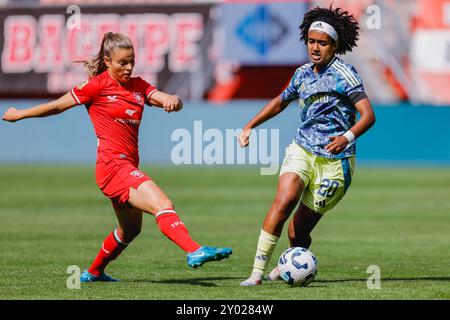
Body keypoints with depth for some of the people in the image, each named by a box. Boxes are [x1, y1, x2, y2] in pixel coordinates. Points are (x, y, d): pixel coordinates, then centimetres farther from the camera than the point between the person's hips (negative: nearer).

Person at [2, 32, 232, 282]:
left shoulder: (138, 86, 13)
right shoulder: (97, 85, -4)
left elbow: (171, 102, 1)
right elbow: (57, 106, 7)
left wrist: (173, 100, -24)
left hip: (128, 166, 8)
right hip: (112, 165, -8)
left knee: (131, 229, 24)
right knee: (162, 204, -26)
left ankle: (94, 272, 43)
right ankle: (195, 252, -44)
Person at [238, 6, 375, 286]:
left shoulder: (343, 73, -10)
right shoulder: (303, 74, 9)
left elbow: (368, 115, -19)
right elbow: (280, 102, 29)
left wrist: (348, 137, -37)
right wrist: (250, 126, 25)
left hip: (335, 160, -4)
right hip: (302, 150, 4)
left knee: (298, 231, 1)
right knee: (284, 200, -25)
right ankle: (257, 273, -26)